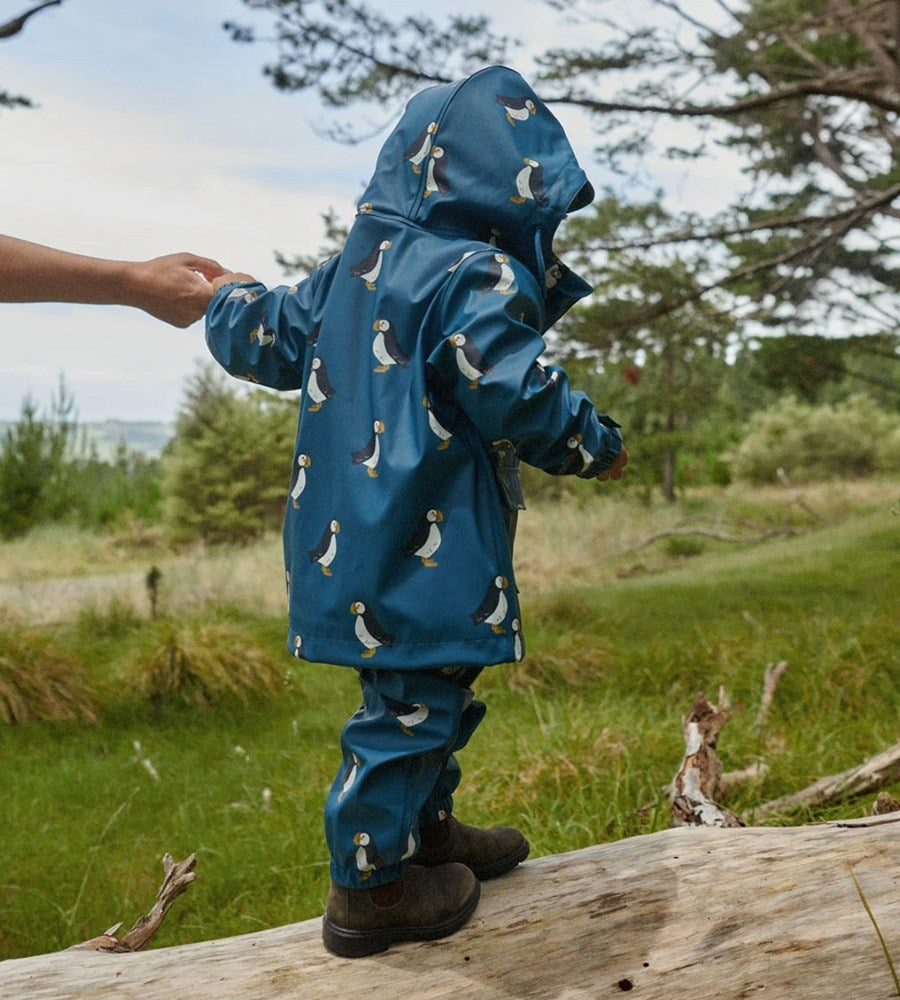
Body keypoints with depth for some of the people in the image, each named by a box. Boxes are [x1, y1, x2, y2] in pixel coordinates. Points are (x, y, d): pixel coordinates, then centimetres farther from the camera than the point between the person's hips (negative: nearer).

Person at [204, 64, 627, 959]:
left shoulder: (355, 264, 12)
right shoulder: (477, 275, -14)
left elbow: (271, 341, 18)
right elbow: (516, 393, -20)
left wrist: (230, 300, 39)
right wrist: (596, 446, -3)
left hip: (349, 533, 10)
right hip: (427, 541, -9)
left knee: (430, 685, 22)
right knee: (412, 696, 1)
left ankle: (426, 828, 38)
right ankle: (371, 886, 13)